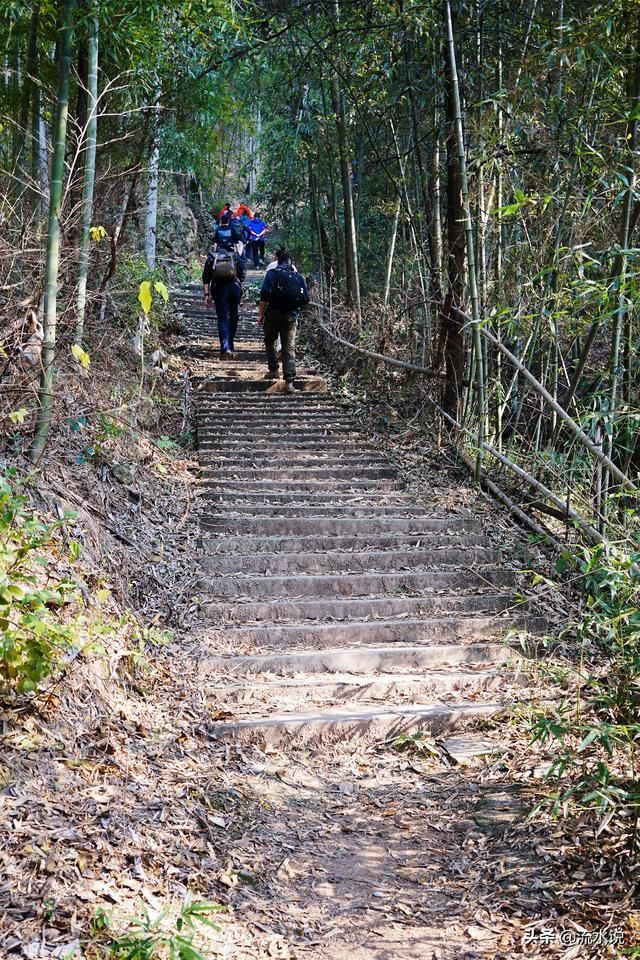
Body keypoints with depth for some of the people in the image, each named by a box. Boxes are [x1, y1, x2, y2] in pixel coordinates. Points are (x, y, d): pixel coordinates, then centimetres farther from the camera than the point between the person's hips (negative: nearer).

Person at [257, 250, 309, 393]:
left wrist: (260, 314, -3)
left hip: (273, 314, -2)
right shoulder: (299, 277, 7)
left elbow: (264, 295, -10)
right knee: (289, 348, 1)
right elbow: (306, 299, 5)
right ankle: (289, 382, -8)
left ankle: (274, 369, 13)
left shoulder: (272, 274, -1)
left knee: (269, 341, 23)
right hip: (291, 316, 2)